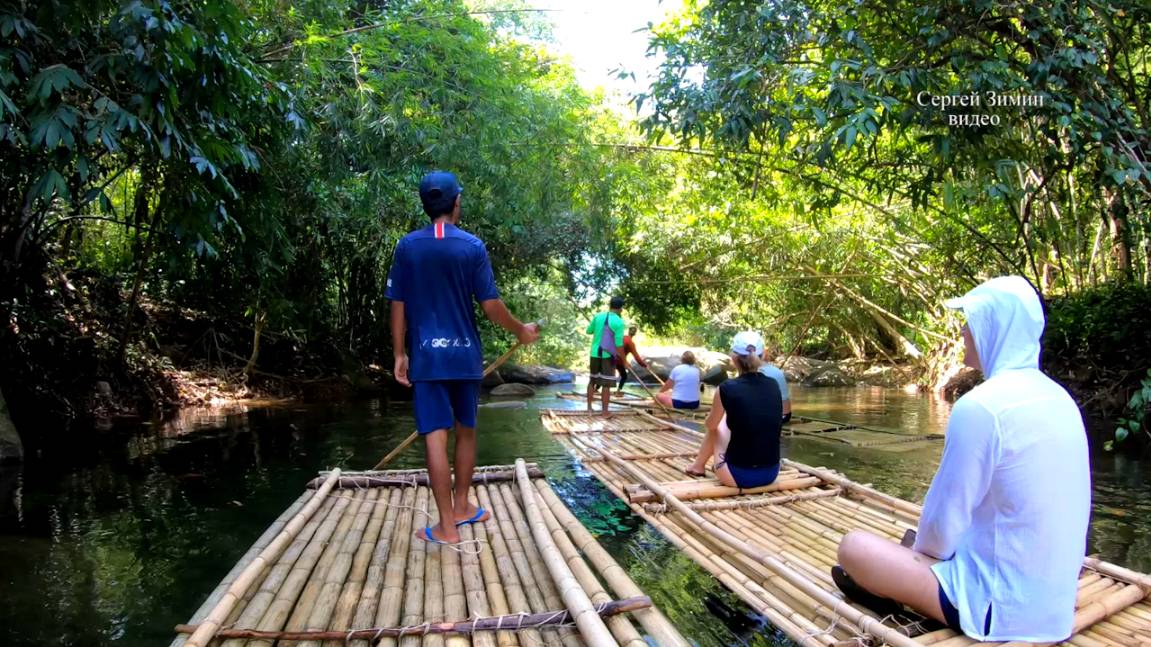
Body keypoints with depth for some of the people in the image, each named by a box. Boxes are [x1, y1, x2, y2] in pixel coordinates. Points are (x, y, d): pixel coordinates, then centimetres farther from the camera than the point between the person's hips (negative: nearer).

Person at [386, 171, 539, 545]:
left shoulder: (406, 247, 1)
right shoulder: (473, 246, -3)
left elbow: (398, 306, 1)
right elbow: (490, 305, -6)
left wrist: (400, 354, 8)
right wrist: (520, 331, 10)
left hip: (426, 357, 0)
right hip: (465, 355, 0)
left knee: (435, 437, 0)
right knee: (466, 431, 17)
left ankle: (447, 526, 3)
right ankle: (461, 506, 29)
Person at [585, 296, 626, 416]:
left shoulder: (598, 316, 1)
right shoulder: (619, 322, -13)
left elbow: (589, 331, 14)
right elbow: (619, 344, -15)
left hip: (595, 353, 5)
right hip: (609, 355, -5)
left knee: (592, 380, 17)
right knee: (606, 384, 1)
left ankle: (589, 407, 24)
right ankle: (605, 412, 5)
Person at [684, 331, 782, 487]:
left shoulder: (727, 389, -12)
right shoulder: (773, 385, 1)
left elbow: (710, 425, 7)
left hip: (740, 476, -4)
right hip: (771, 474, 4)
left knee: (716, 427, 21)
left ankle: (698, 466, 41)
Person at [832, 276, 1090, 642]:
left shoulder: (980, 406, -22)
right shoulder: (1059, 399, 3)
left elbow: (942, 525, -16)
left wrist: (921, 550, 7)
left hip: (1003, 608, -8)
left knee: (854, 547, 2)